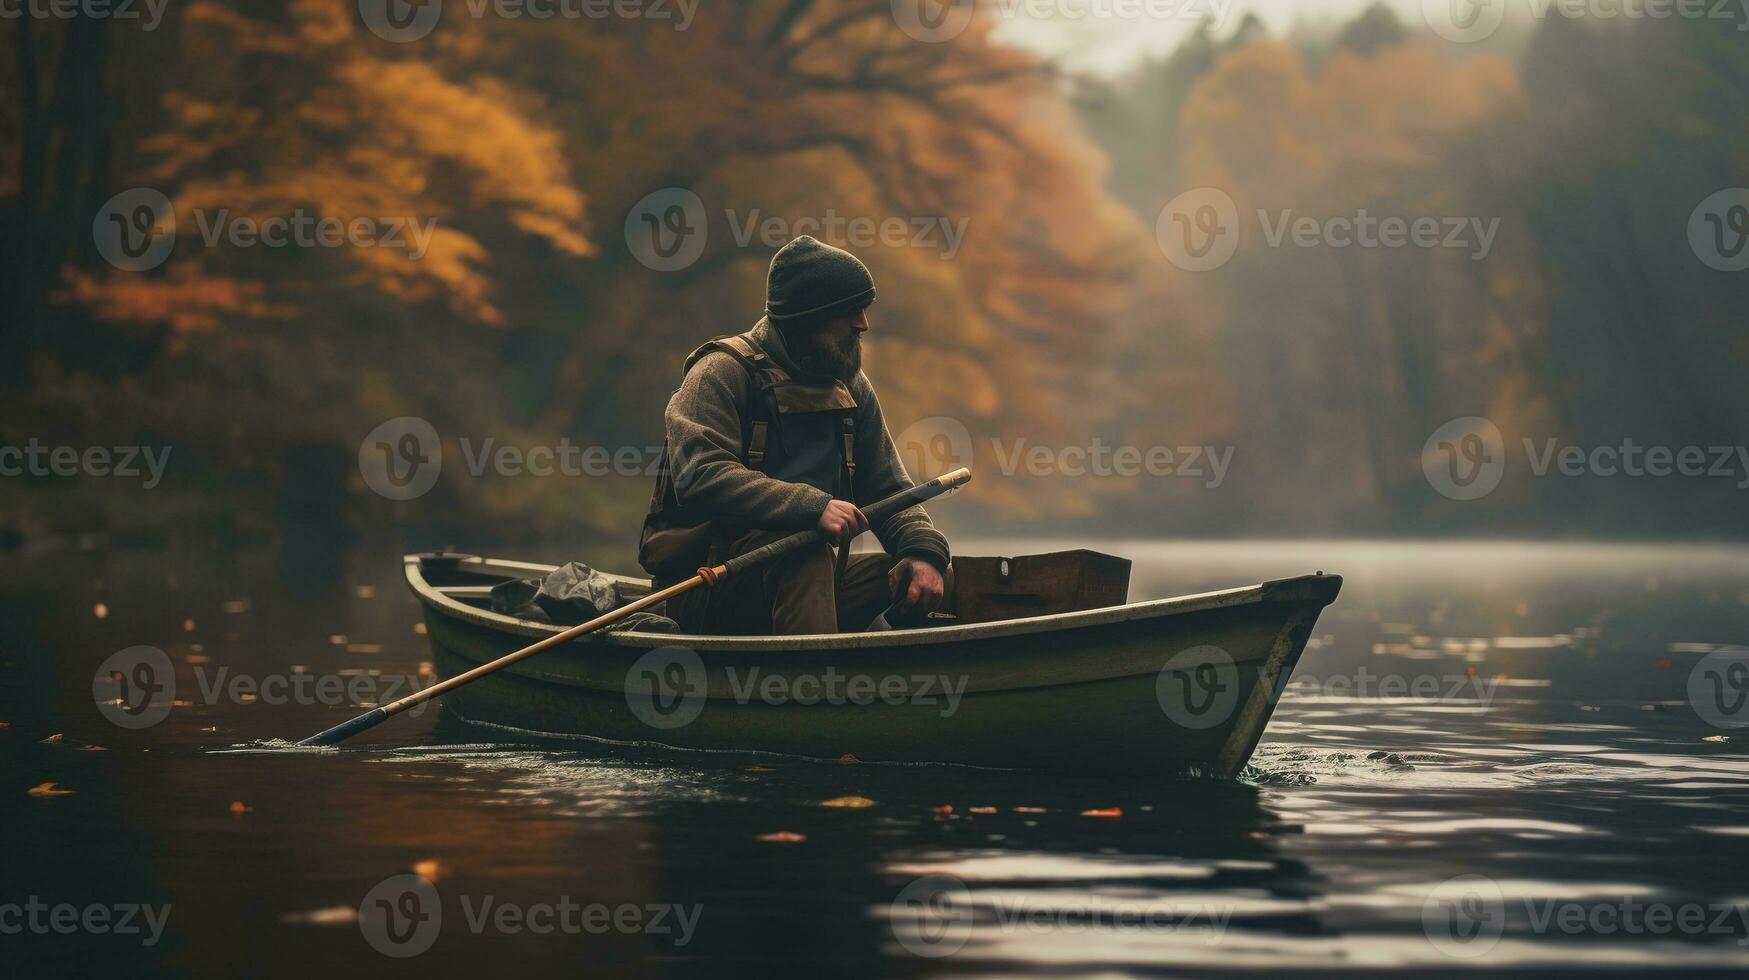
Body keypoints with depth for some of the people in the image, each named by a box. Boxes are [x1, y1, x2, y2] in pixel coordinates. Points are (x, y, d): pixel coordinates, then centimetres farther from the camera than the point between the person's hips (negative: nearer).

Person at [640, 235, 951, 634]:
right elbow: (701, 475, -24)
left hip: (805, 580, 7)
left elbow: (888, 489, 13)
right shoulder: (723, 372, -9)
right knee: (802, 541, -36)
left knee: (924, 578, -11)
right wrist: (812, 507, -34)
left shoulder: (852, 388, 15)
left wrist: (924, 550, -11)